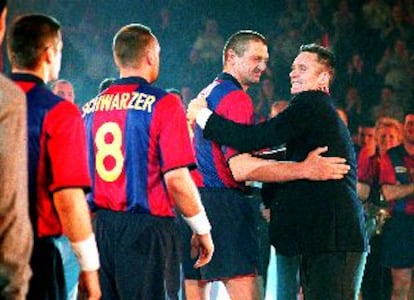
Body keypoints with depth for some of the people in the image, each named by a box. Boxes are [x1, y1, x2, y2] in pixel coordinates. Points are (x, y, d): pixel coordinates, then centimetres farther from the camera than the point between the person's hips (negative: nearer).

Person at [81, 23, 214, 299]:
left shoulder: (91, 108, 9)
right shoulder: (163, 104, -8)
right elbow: (175, 178, -13)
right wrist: (202, 229, -2)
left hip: (100, 227, 6)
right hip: (148, 229, -5)